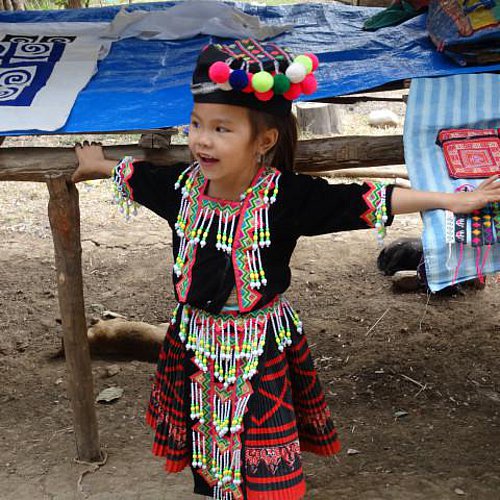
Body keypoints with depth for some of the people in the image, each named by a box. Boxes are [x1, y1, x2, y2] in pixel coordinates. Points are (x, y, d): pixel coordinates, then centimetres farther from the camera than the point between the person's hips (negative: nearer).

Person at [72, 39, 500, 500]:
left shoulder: (284, 196, -21)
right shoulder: (183, 185, -9)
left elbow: (362, 201, -20)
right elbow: (137, 175, 12)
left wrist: (446, 199, -20)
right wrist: (99, 166, 30)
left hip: (262, 347, -3)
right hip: (197, 342, 4)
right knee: (206, 444, 21)